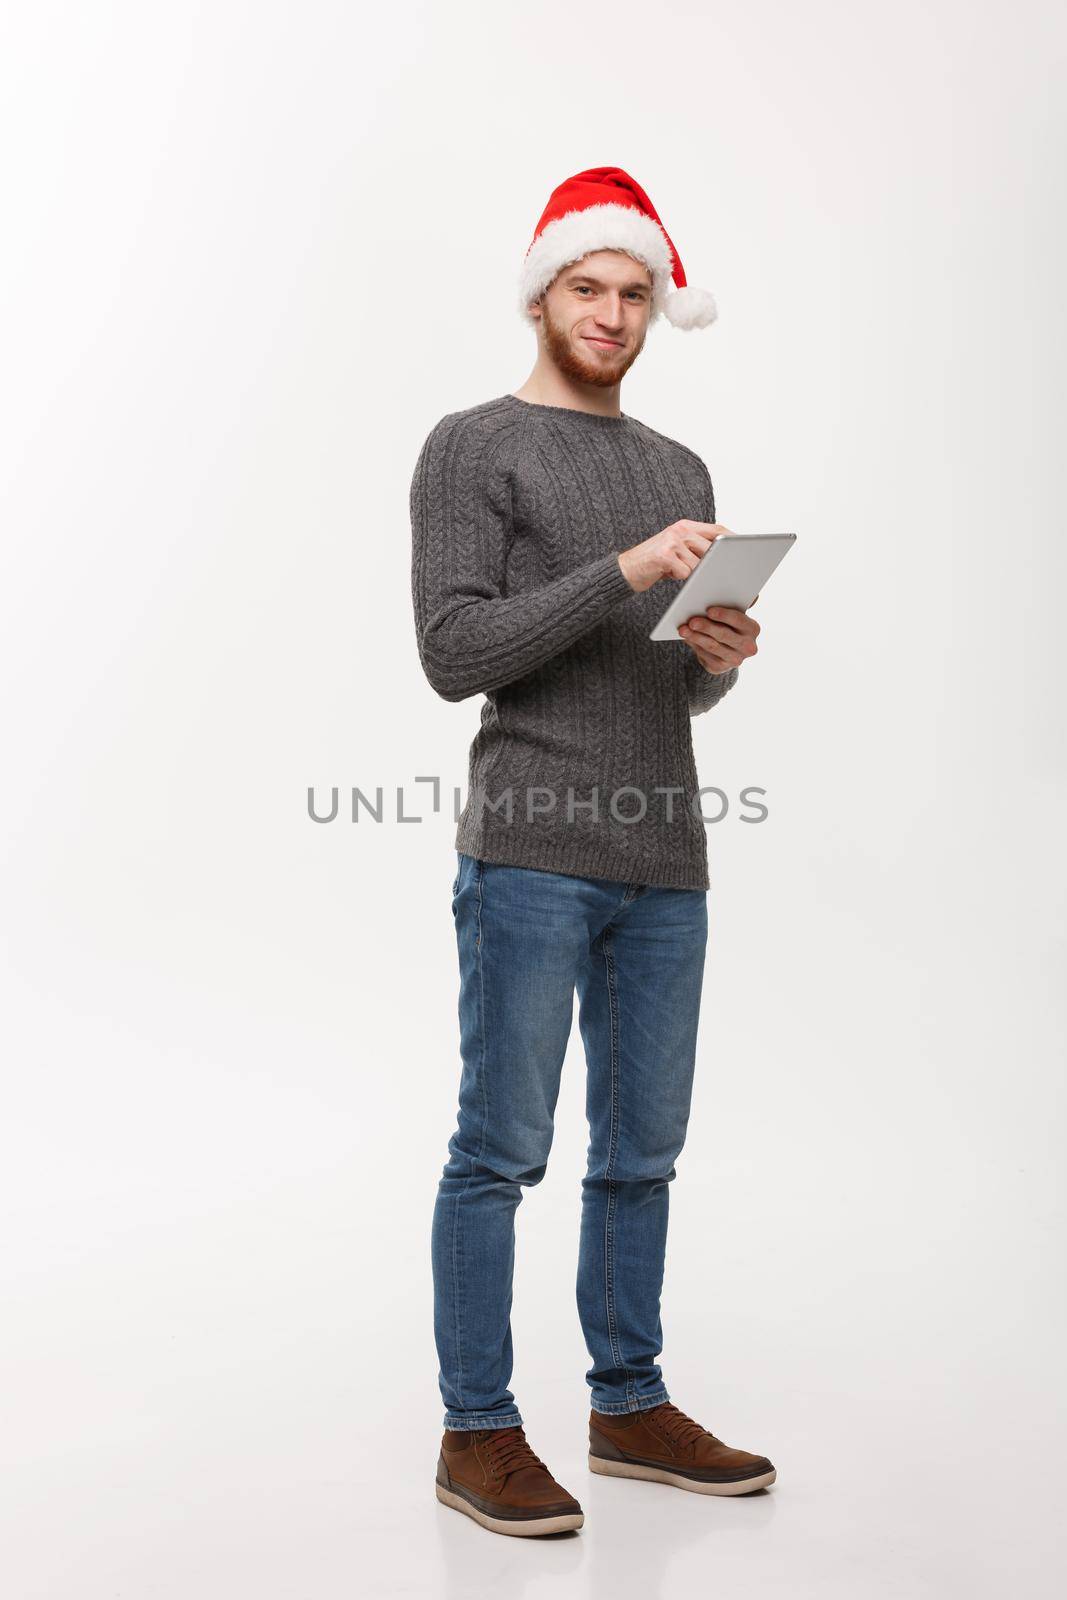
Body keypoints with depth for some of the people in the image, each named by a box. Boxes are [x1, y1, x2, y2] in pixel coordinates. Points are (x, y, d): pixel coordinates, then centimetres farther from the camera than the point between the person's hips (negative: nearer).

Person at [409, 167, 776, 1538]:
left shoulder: (678, 470, 20)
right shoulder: (472, 448, 1)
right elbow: (456, 654, -9)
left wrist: (720, 656, -2)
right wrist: (624, 572, -16)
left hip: (664, 860, 6)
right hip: (530, 852, -6)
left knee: (641, 1151, 11)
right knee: (501, 1150, -1)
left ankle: (631, 1405, 24)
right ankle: (478, 1432, 11)